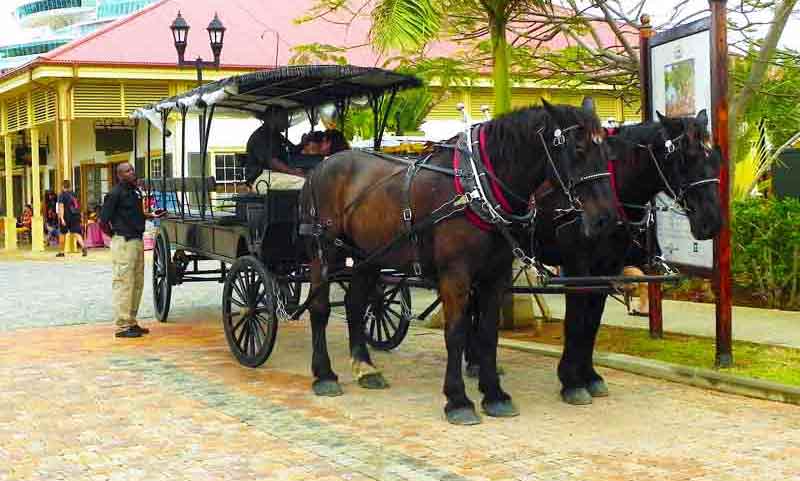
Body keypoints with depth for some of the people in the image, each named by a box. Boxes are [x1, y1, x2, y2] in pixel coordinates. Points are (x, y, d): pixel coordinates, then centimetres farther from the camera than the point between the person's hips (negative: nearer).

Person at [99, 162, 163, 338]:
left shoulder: (135, 190, 12)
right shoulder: (116, 193, -13)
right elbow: (103, 221, -14)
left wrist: (150, 215, 17)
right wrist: (114, 235, -3)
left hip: (137, 241, 9)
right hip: (124, 243, -9)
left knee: (137, 283, 14)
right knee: (123, 284, -5)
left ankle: (131, 322, 23)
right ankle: (123, 326, -2)